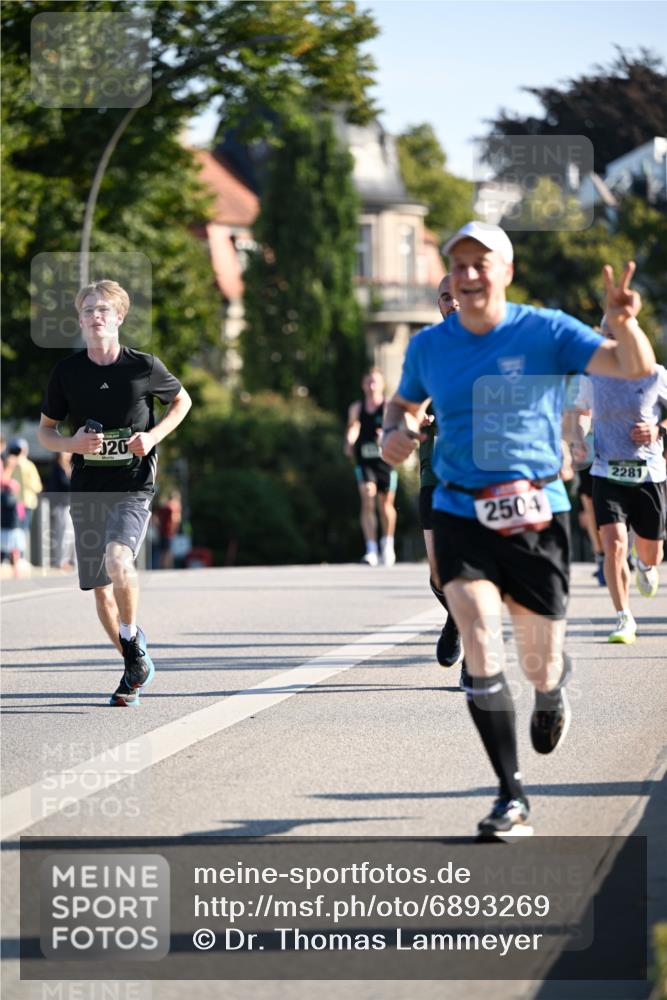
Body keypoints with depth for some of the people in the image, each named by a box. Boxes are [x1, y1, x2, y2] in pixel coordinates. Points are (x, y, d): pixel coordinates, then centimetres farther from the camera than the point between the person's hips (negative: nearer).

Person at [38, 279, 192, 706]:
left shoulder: (144, 366, -5)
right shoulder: (67, 372, 0)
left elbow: (182, 401, 13)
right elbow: (45, 429, 11)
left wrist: (154, 436, -4)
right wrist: (71, 443, -11)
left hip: (134, 484, -3)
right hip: (87, 489, 3)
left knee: (118, 559, -29)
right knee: (100, 587, 7)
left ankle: (132, 636, -4)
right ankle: (135, 667, 25)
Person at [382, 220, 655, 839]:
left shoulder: (545, 331, -5)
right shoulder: (429, 346, 4)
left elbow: (635, 369, -14)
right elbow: (404, 403, 23)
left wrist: (622, 322, -35)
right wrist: (395, 432, -1)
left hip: (536, 514, -1)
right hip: (460, 514, 1)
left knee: (539, 663, 7)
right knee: (481, 652, -16)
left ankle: (552, 693, 47)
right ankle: (511, 797, -8)